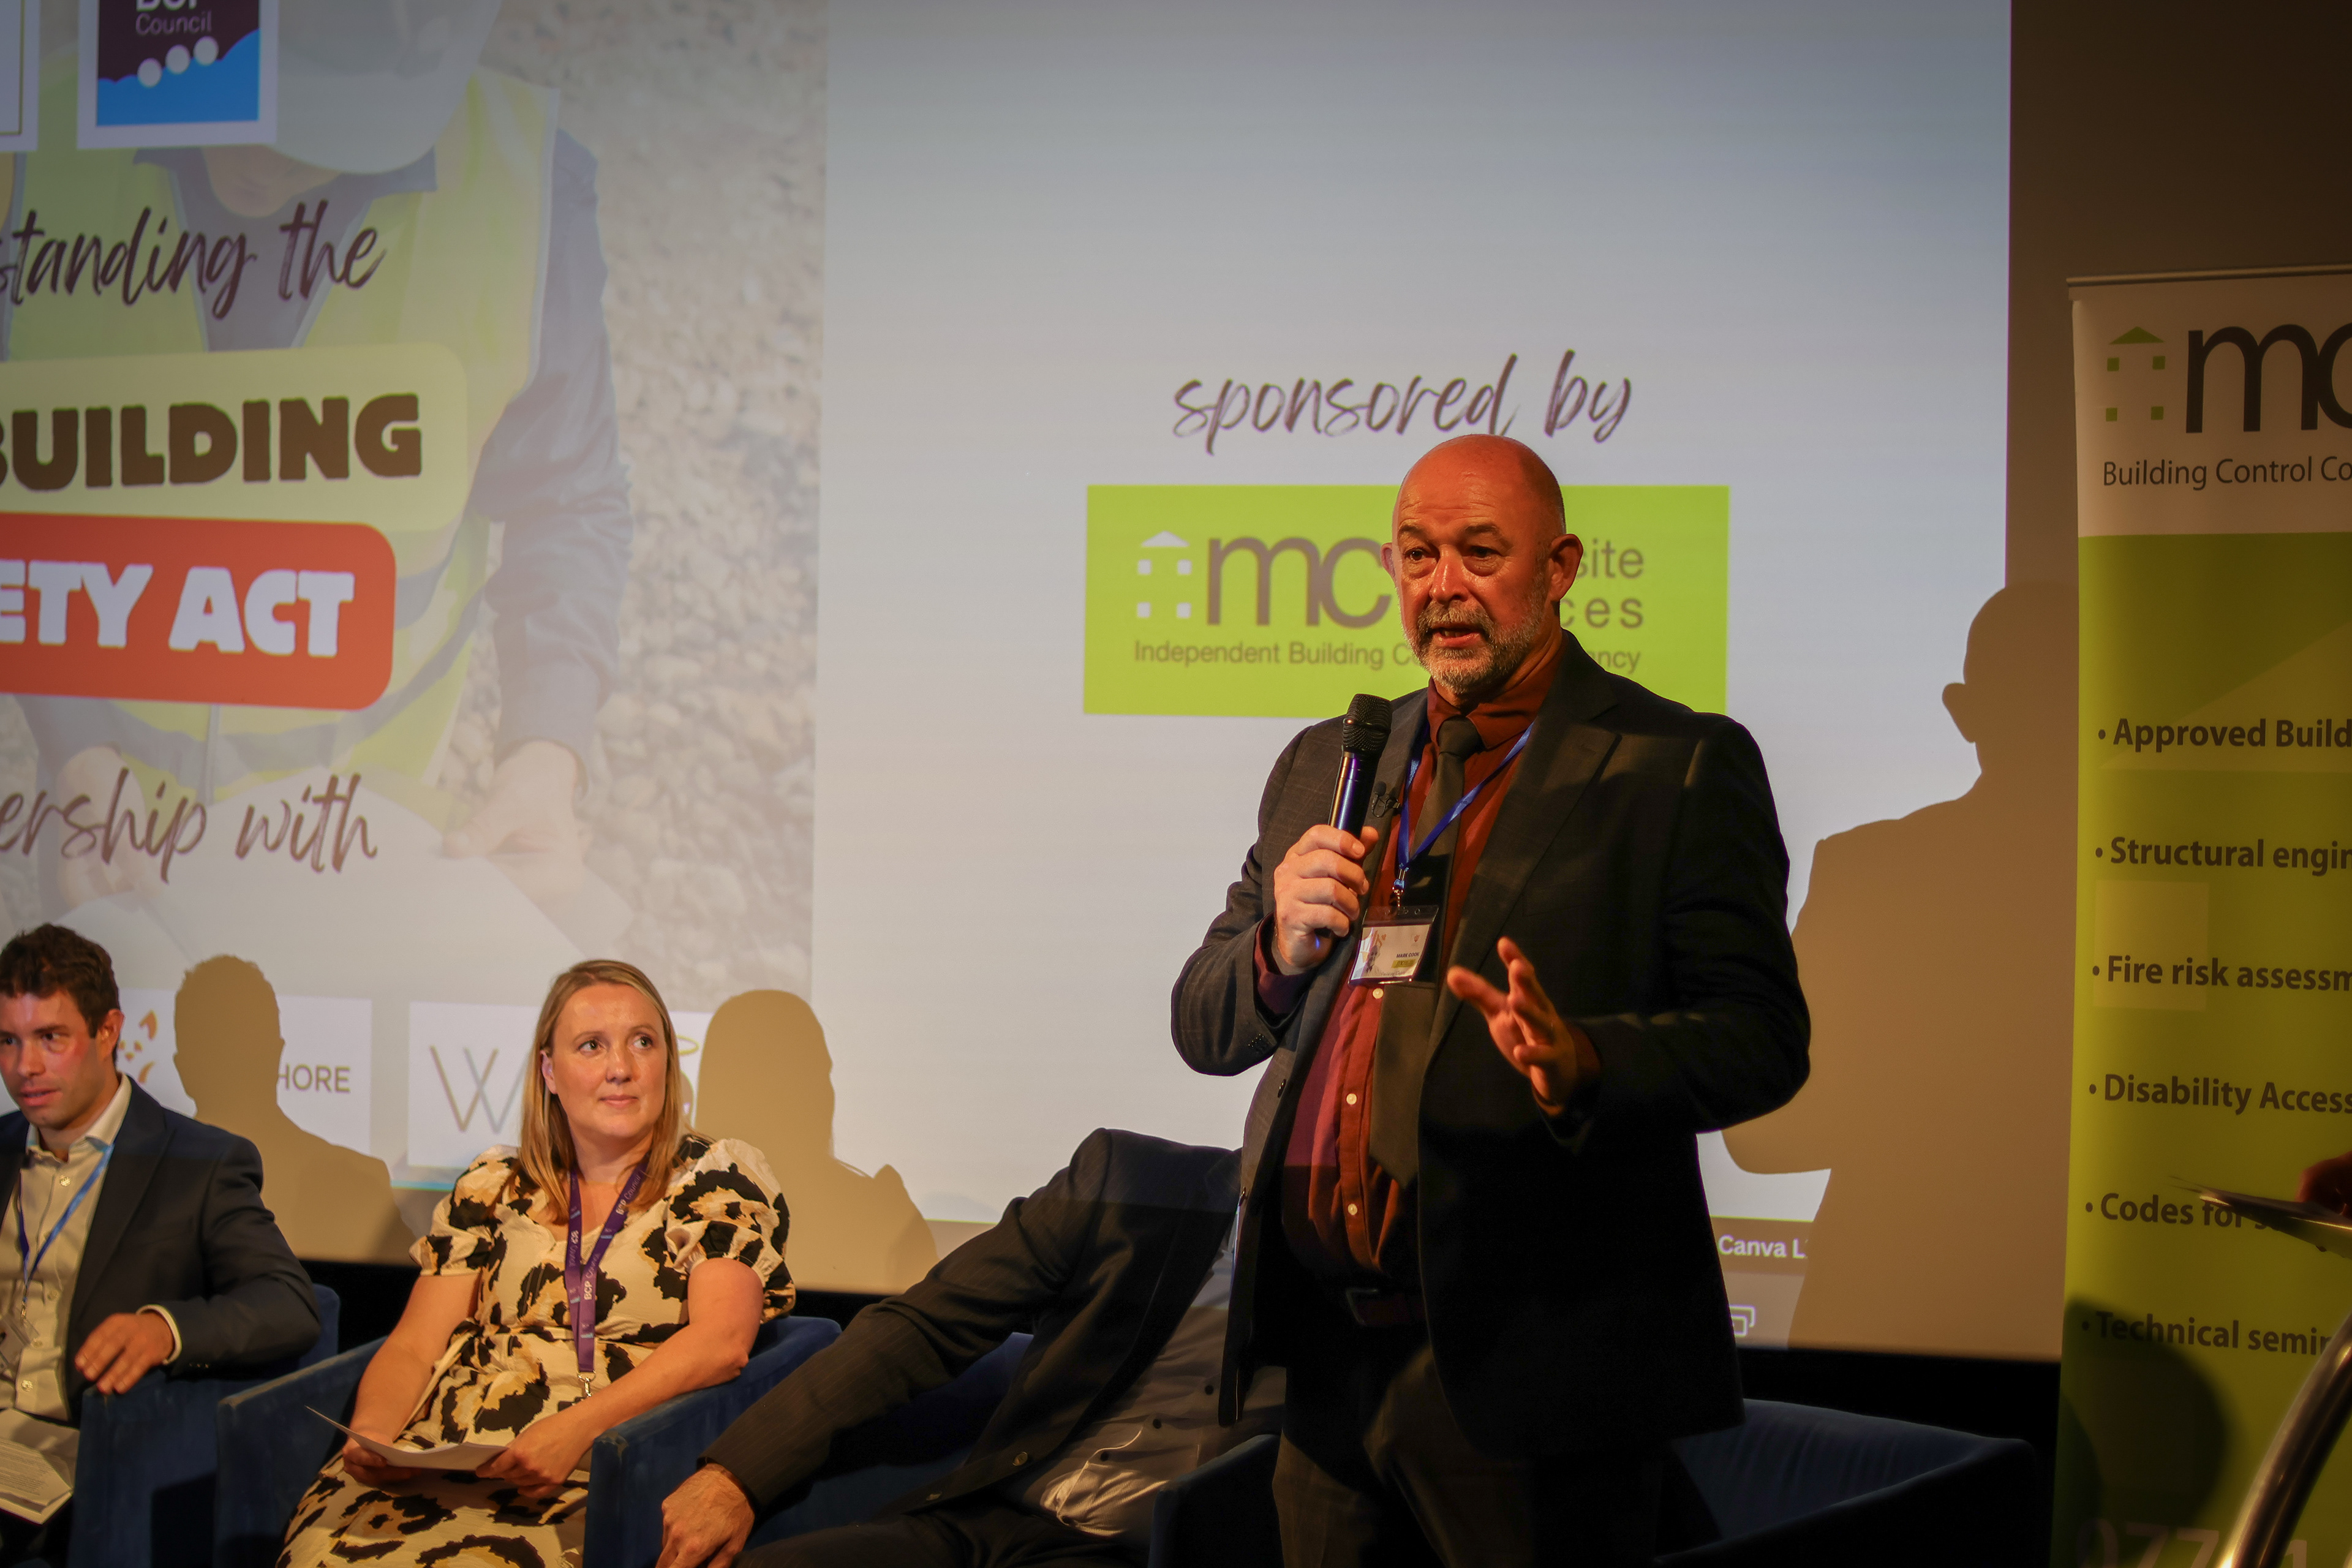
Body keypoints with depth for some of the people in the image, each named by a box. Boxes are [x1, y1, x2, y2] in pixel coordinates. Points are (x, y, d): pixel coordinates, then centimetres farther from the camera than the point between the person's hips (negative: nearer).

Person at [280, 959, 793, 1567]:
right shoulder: (491, 1190, 20)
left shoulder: (720, 1182, 10)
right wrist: (372, 1432, -9)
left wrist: (574, 1429, -20)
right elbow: (414, 1347, 15)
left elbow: (722, 1340, -7)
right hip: (439, 1465, 3)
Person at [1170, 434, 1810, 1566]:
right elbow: (1203, 1031, 14)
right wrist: (1281, 948, -8)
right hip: (1327, 1358, 5)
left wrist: (1583, 1064, -28)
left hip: (1522, 1364, -5)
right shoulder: (1324, 767, 14)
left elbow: (1762, 1040, -9)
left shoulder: (1681, 768, -3)